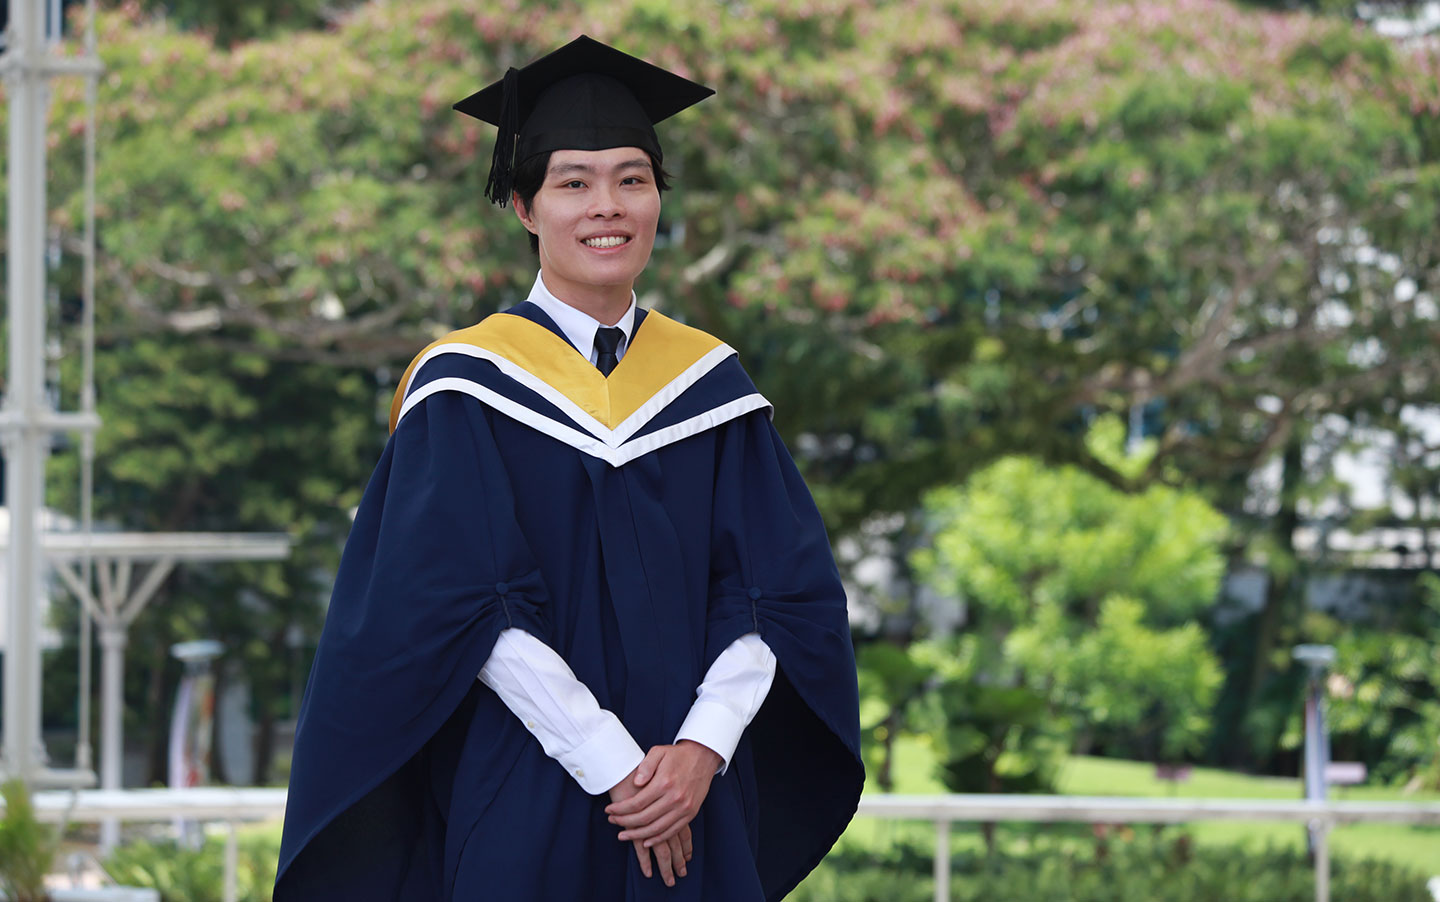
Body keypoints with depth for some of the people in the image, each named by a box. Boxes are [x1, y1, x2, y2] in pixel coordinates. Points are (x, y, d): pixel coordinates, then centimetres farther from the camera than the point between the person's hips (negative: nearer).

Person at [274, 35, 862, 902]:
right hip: (521, 822, -3)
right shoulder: (465, 391, -3)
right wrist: (613, 766, -17)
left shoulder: (708, 383, 8)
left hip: (698, 812, 3)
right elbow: (464, 604, -11)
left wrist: (704, 747, -14)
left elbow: (785, 587, 2)